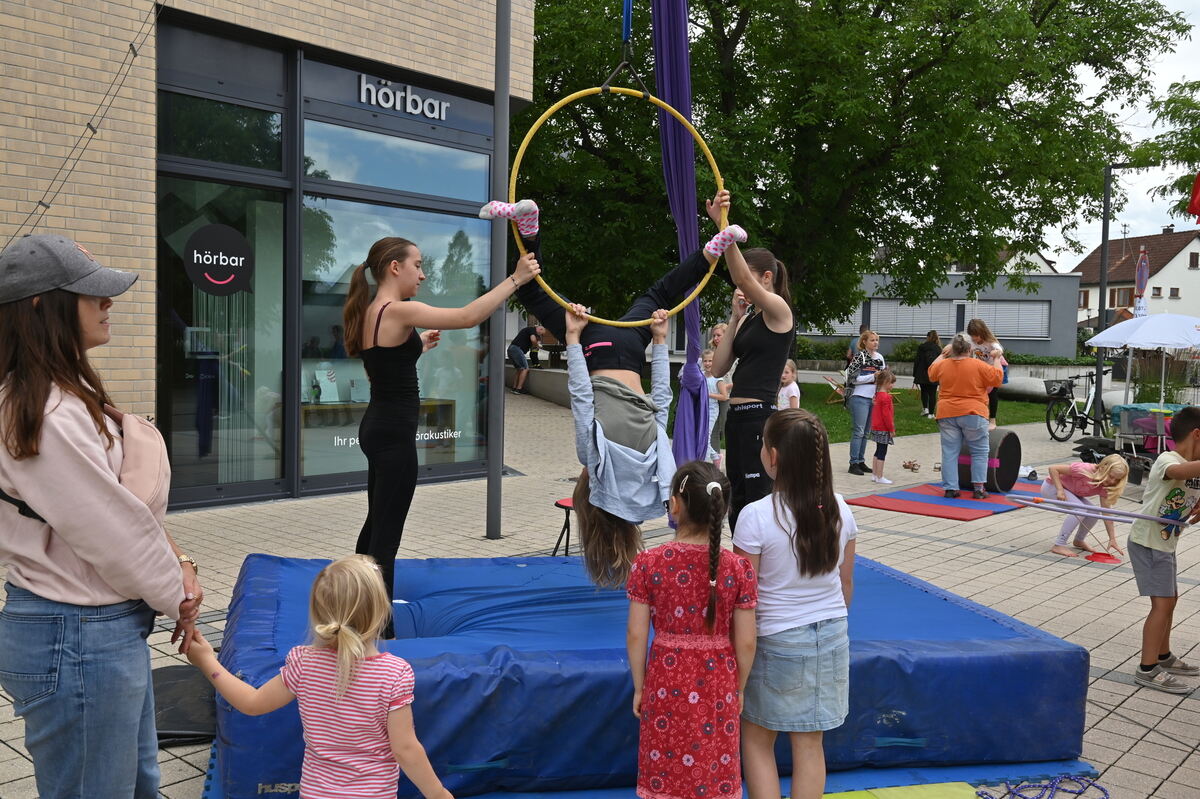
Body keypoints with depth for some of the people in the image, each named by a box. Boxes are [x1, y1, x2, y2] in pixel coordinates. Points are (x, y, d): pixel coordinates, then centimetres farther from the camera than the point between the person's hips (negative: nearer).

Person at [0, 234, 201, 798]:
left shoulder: (71, 392, 7)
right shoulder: (48, 417, -25)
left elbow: (133, 501, 10)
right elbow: (110, 530, -20)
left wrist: (177, 562, -2)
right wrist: (176, 596, -5)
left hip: (111, 628, 10)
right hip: (78, 639, -10)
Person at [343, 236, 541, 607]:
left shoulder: (371, 312, 11)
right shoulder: (399, 311, -18)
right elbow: (468, 316, -26)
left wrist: (419, 345, 21)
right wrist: (516, 279, -20)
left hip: (377, 427, 10)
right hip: (394, 433, -10)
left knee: (376, 523, 22)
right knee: (386, 533, -2)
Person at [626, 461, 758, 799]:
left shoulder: (649, 563, -13)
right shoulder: (737, 568, -11)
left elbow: (636, 636, -9)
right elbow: (745, 642, -7)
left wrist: (639, 687, 4)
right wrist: (738, 689, 9)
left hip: (666, 685, 0)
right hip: (717, 688, 1)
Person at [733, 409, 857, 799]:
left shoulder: (756, 516, -20)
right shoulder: (839, 509, -5)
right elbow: (846, 585, 5)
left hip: (775, 641, -4)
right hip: (831, 638, 5)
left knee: (756, 739, 14)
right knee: (810, 743, 15)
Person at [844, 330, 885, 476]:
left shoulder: (880, 358, 13)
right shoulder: (859, 357, -8)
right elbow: (853, 378, -14)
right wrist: (872, 377, -16)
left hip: (873, 398, 7)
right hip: (859, 398, -7)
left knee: (865, 432, 12)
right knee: (858, 431, -6)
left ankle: (861, 461, 19)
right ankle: (853, 464, -2)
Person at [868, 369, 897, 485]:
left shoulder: (878, 395, 11)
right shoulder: (886, 397, -18)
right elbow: (886, 414, -21)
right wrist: (891, 429, -15)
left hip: (877, 428, 10)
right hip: (884, 429, -10)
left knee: (878, 451, 16)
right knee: (882, 452, -4)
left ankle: (874, 474, 19)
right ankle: (879, 477, -1)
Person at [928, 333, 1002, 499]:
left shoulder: (943, 365, 3)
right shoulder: (979, 365, -8)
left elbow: (931, 371, 24)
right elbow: (997, 378, -1)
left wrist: (943, 354, 32)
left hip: (946, 414, 3)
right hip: (973, 414, -3)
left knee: (949, 453, 6)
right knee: (979, 452, 8)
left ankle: (950, 488, 5)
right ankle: (978, 489, 5)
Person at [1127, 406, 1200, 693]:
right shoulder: (1166, 461, -21)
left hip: (1166, 544, 10)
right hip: (1147, 543, -10)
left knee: (1170, 599, 20)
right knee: (1162, 603, -10)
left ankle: (1163, 657, 36)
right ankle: (1148, 669, -4)